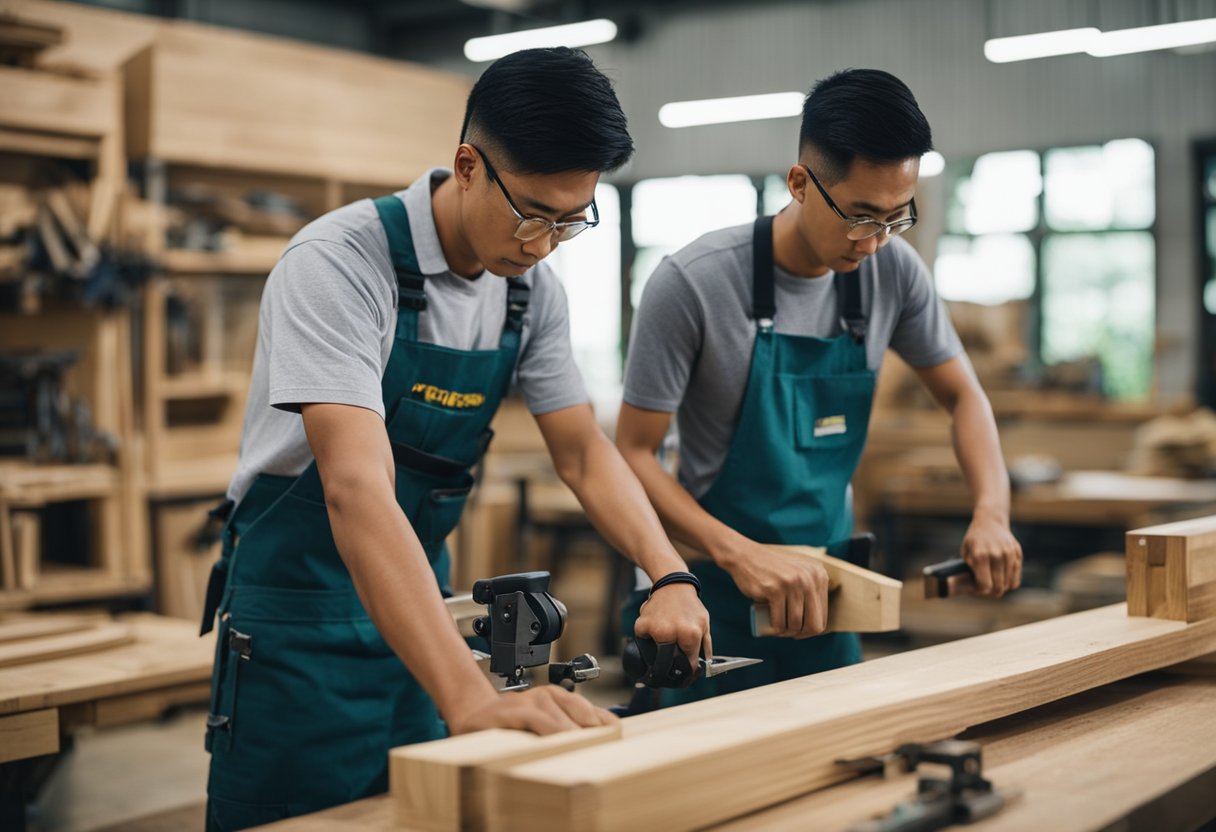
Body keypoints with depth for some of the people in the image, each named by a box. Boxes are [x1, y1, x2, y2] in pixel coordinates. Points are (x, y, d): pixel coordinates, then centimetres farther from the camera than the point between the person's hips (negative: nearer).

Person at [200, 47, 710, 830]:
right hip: (300, 620, -6)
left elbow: (583, 450, 3)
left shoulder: (534, 291, -4)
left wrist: (671, 576, -16)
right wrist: (470, 697, -46)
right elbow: (357, 487, -36)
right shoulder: (338, 263, -25)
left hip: (417, 601, 6)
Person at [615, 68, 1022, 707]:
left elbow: (962, 396, 8)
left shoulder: (893, 272, -4)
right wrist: (739, 553, -29)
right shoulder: (692, 283, -18)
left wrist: (991, 512, -11)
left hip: (826, 588, 5)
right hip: (720, 592, -4)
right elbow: (632, 454, -15)